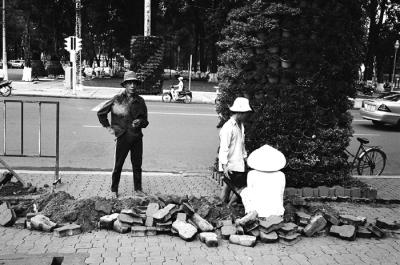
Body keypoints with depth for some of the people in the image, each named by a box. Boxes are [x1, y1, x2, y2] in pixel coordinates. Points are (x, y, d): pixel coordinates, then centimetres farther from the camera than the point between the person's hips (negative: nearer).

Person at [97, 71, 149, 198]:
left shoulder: (140, 101, 5)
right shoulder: (118, 99, -4)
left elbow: (145, 121, 11)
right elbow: (101, 113, 6)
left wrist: (140, 122, -11)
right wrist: (108, 127, 5)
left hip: (137, 136, 3)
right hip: (123, 136, -3)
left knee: (137, 165, 8)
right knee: (118, 165, 4)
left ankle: (138, 189, 23)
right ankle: (114, 190, 19)